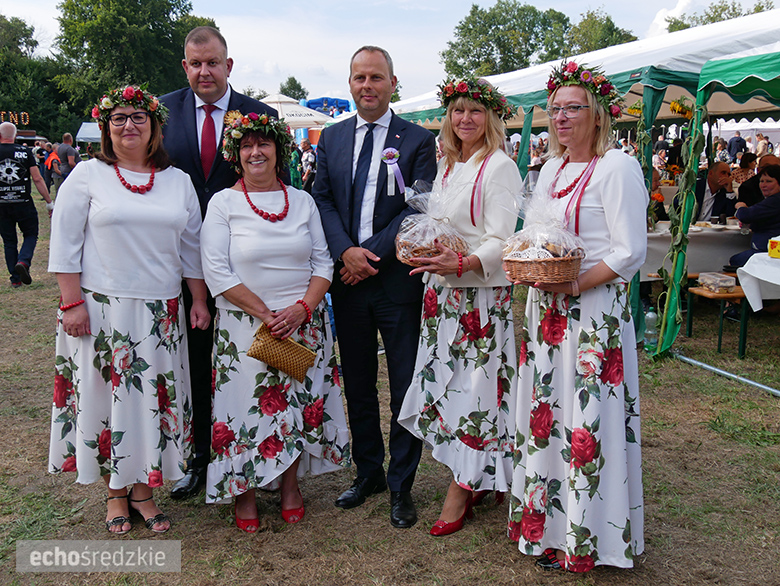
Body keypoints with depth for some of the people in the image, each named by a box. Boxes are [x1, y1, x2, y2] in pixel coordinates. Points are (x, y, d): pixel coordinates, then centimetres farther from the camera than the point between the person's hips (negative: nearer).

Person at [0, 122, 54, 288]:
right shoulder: (25, 151, -4)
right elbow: (37, 179, -7)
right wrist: (49, 202, -2)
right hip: (24, 204, -1)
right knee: (31, 235, 13)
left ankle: (15, 279, 13)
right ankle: (23, 261, -13)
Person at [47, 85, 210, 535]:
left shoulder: (178, 181, 9)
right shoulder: (88, 176, 0)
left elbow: (191, 247, 11)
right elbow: (66, 244, -2)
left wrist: (200, 302, 7)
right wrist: (72, 303, -9)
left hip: (161, 312, 2)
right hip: (101, 309, -2)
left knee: (152, 397, 6)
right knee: (106, 395, 5)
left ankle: (143, 490, 23)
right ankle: (116, 494, 22)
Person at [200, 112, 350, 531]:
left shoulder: (302, 201, 8)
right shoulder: (223, 203, -1)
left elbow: (323, 262, 5)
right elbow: (216, 272, -9)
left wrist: (303, 308, -12)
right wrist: (265, 315, -14)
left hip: (303, 324, 3)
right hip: (245, 327, -3)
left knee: (299, 404, 9)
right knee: (248, 404, 2)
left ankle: (290, 484, 28)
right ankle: (244, 490, 22)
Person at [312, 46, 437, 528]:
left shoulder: (418, 140, 0)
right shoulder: (331, 138, 11)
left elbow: (418, 208, -8)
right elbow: (323, 200, 5)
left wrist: (372, 254, -15)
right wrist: (346, 251, -11)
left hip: (398, 278, -3)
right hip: (347, 278, 4)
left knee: (407, 386, 3)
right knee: (358, 384, 13)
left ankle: (402, 485, 17)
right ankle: (368, 471, 30)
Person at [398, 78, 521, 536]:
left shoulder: (500, 167, -9)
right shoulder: (448, 167, 15)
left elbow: (503, 241, -16)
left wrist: (462, 263, -31)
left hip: (480, 293, -8)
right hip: (442, 291, 8)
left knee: (473, 388, -2)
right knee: (447, 383, 9)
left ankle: (460, 492, 10)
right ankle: (473, 480, 22)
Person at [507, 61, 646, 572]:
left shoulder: (618, 167, -9)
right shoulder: (550, 168, 15)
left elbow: (631, 252, -14)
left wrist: (572, 285, -21)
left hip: (595, 309, -8)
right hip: (546, 309, 8)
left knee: (587, 420, -2)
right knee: (545, 411, 12)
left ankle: (585, 537, 14)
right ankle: (546, 518, 27)